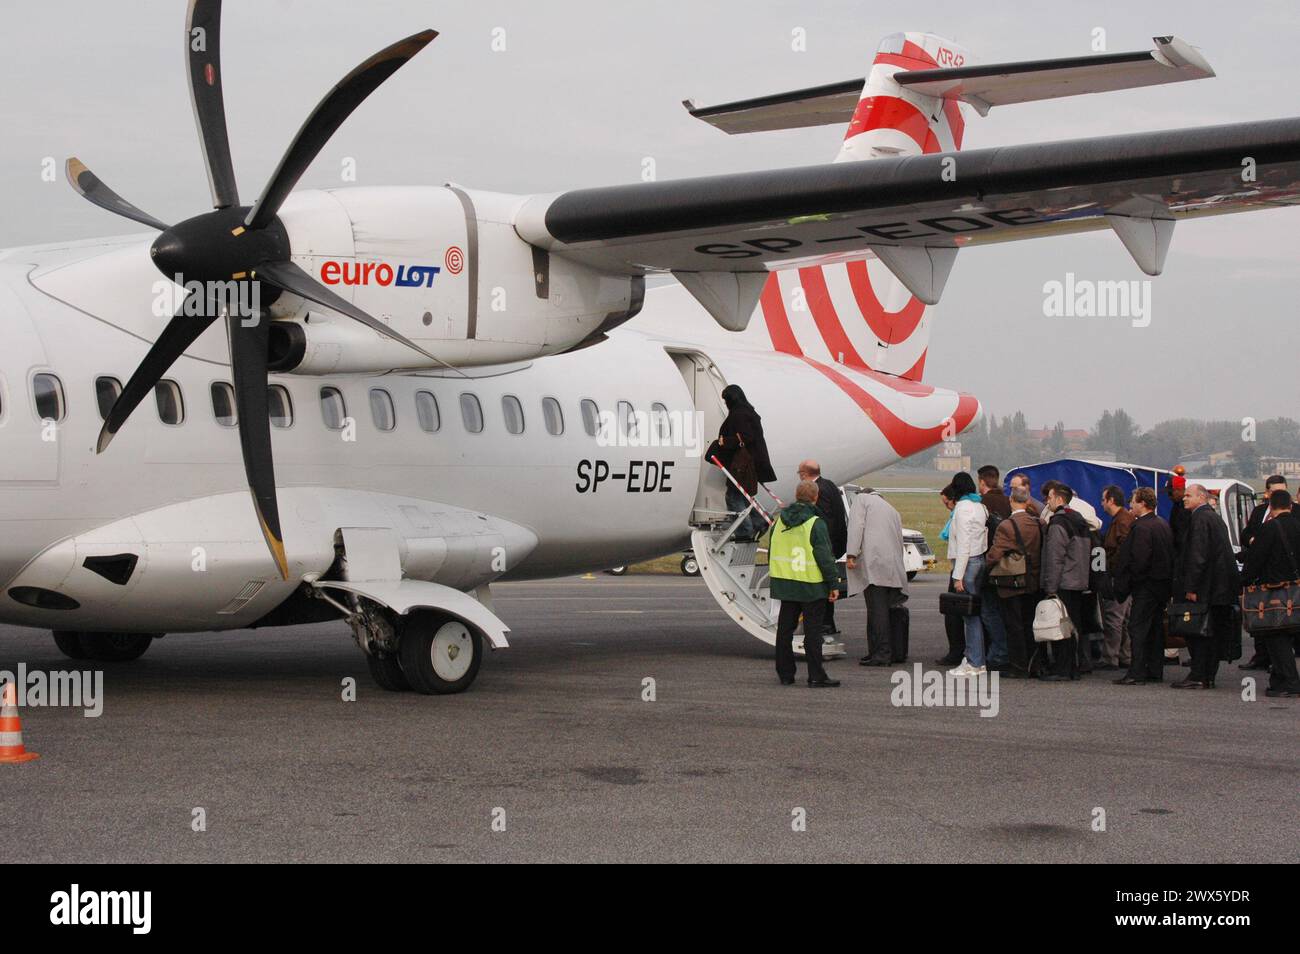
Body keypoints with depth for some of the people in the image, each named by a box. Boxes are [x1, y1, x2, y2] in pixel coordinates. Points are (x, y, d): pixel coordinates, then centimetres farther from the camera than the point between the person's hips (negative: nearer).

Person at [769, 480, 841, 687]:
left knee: (785, 629, 12)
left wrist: (776, 575, 25)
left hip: (785, 584, 5)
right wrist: (834, 583, -8)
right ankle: (816, 676, -2)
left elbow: (771, 552, 15)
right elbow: (825, 557, -15)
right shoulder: (816, 524, -14)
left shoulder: (780, 521, 6)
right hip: (811, 586, -5)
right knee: (812, 631, -2)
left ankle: (785, 674, 15)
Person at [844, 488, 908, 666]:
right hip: (894, 565, 6)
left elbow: (857, 525, -5)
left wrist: (851, 554, -12)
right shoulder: (892, 509, 31)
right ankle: (895, 652, 10)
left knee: (877, 609, -10)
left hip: (874, 563, -6)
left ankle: (882, 653, -15)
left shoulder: (862, 499, 12)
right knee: (890, 609, 9)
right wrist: (897, 565, 30)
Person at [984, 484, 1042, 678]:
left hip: (1012, 586, -6)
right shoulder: (1037, 524, 0)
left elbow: (994, 555, -20)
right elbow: (1041, 551, 8)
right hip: (1033, 584, 6)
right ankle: (1032, 665, 19)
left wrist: (986, 566, -1)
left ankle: (1018, 667, 4)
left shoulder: (1006, 526, -18)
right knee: (1029, 625, 14)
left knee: (1014, 627, 1)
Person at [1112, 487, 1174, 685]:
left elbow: (1139, 560, -23)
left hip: (1145, 586, -9)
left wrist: (1127, 584, -11)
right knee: (1156, 629, 13)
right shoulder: (1163, 524, 12)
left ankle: (1136, 673, -10)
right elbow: (1170, 556, 15)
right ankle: (1155, 672, 17)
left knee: (1138, 629, -7)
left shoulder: (1141, 527, -18)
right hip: (1162, 585, 9)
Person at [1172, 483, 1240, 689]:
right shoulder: (1216, 518, 18)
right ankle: (1208, 676, 15)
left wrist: (1191, 587, -20)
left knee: (1198, 633, -6)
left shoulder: (1199, 519, -13)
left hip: (1206, 587, -10)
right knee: (1215, 632, 10)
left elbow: (1197, 555, -20)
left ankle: (1198, 677, -7)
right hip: (1221, 588, 10)